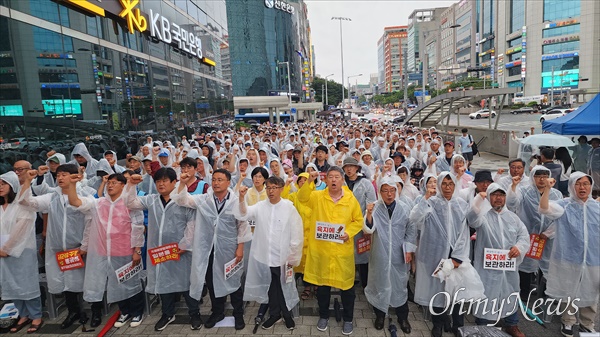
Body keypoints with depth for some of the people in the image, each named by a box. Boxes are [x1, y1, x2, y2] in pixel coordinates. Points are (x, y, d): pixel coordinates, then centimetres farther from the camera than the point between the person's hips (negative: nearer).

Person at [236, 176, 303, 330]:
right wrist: (242, 198, -31)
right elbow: (244, 214, -14)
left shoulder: (289, 208, -9)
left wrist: (293, 256, -6)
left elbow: (297, 234, -7)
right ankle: (274, 314, 37)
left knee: (285, 287, 14)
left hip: (283, 257, -2)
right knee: (271, 287, 18)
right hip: (265, 256, 2)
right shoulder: (260, 206, 0)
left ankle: (287, 314, 36)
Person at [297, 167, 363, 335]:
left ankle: (348, 319, 29)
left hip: (343, 249, 0)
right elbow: (302, 197, -16)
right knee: (322, 283, 14)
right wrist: (310, 181, -29)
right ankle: (323, 316, 34)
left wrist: (349, 232, -13)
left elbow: (358, 220, 3)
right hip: (321, 248, 1)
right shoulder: (317, 196, -1)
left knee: (346, 284, 9)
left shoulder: (351, 199, -3)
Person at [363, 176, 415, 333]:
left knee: (400, 284, 14)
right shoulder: (374, 207, -9)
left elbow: (411, 230, 2)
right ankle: (380, 315, 33)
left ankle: (403, 317, 33)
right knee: (380, 283, 13)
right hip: (380, 255, -1)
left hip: (399, 255, 1)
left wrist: (409, 250, -1)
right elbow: (368, 229, -15)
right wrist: (369, 214, -30)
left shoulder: (405, 208, -5)